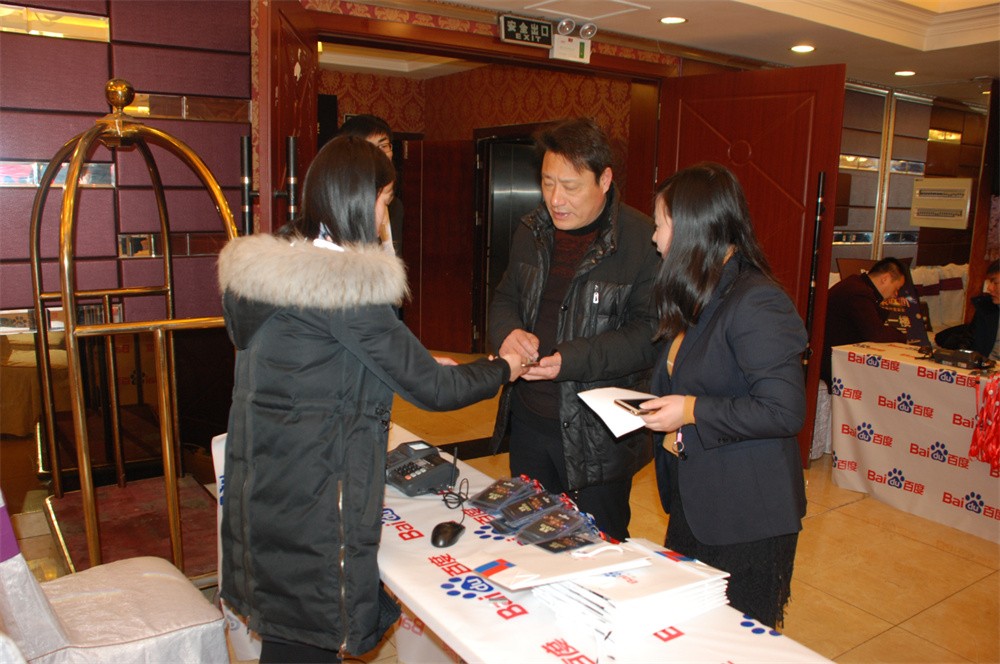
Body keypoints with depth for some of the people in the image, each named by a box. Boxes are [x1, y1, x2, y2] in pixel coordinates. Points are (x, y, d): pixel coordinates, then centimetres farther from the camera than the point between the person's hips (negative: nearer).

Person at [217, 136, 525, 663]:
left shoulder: (266, 262, 6)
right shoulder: (347, 283, -21)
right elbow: (430, 391, -15)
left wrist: (419, 364, 17)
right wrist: (501, 369, 3)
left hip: (260, 488, 9)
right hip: (311, 496, -8)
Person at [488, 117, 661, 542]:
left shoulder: (643, 241, -15)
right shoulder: (532, 231, 6)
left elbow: (650, 334, -18)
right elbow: (504, 298, 15)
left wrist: (571, 359, -27)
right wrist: (508, 333, -8)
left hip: (599, 433, -6)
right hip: (528, 422, 6)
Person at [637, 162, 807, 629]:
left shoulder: (756, 302, -21)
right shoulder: (701, 301, 10)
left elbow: (784, 411, -25)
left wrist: (692, 412, -21)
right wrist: (667, 422, 6)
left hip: (746, 520, -9)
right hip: (694, 504, 9)